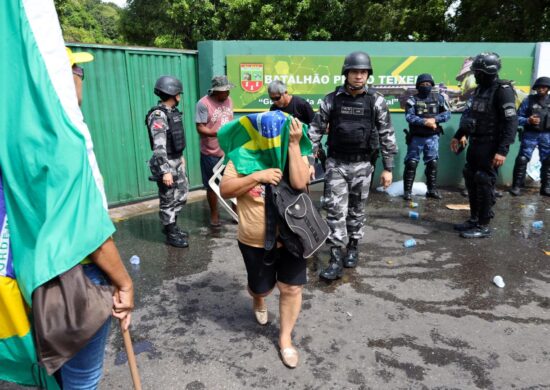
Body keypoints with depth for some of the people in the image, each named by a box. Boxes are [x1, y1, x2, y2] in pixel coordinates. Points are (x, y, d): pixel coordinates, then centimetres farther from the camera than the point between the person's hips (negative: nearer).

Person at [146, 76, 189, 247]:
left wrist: (181, 156, 24)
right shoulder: (158, 115, -20)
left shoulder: (172, 111, 8)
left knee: (181, 195, 19)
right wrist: (165, 171, -28)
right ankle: (171, 234, 20)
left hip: (176, 161, 9)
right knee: (169, 200, 4)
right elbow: (159, 146, -25)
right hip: (166, 163, -9)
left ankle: (170, 226, 35)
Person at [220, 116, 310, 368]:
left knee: (292, 288, 5)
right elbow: (224, 190, -15)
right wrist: (258, 176, -26)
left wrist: (294, 144, -27)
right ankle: (258, 301, 57)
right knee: (261, 288, 18)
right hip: (255, 242, 0)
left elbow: (299, 183, -26)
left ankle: (285, 338, 28)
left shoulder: (296, 155, -6)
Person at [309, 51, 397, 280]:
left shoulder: (376, 101, -3)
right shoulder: (331, 100, -2)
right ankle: (336, 259, 2)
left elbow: (386, 135, 0)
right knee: (335, 210, -3)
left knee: (357, 209, 11)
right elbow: (315, 130, 1)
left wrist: (388, 168, -2)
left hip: (362, 165, 0)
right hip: (336, 163, 0)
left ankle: (353, 247, 30)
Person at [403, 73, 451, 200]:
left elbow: (447, 113, 1)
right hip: (416, 137, -3)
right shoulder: (412, 100, -3)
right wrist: (425, 122, -24)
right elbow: (409, 116, -15)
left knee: (432, 163, 9)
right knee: (411, 163, -3)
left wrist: (434, 119, -15)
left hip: (432, 137, 3)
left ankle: (432, 190, 20)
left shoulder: (438, 98, 6)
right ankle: (407, 191, 3)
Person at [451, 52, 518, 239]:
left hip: (490, 146, -9)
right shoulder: (479, 89, 13)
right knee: (471, 181, 13)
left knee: (484, 184, -4)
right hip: (475, 144, 9)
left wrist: (503, 150, -27)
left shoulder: (503, 90, -14)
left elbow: (511, 122, -20)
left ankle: (484, 226, 5)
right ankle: (474, 219, 26)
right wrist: (458, 136, 23)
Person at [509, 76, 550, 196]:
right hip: (530, 135, -3)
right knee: (522, 159, -7)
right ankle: (516, 185, 1)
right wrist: (528, 120, -20)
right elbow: (518, 117, -3)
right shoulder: (529, 100, -1)